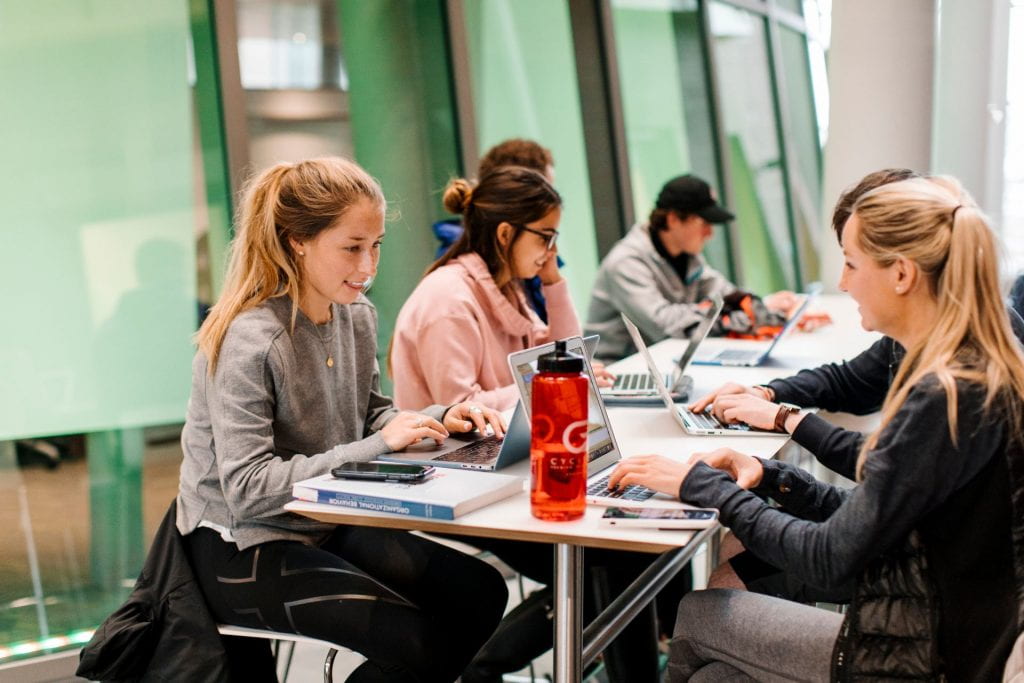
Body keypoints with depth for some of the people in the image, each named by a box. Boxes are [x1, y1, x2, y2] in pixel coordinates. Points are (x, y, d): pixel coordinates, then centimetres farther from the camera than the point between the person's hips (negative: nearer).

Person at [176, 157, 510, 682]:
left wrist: (439, 421, -9)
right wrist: (376, 446, -28)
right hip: (241, 548, -7)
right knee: (420, 639, -19)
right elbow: (247, 491, -25)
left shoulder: (358, 316, 1)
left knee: (479, 592, -6)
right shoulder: (248, 343, -22)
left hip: (327, 526, 8)